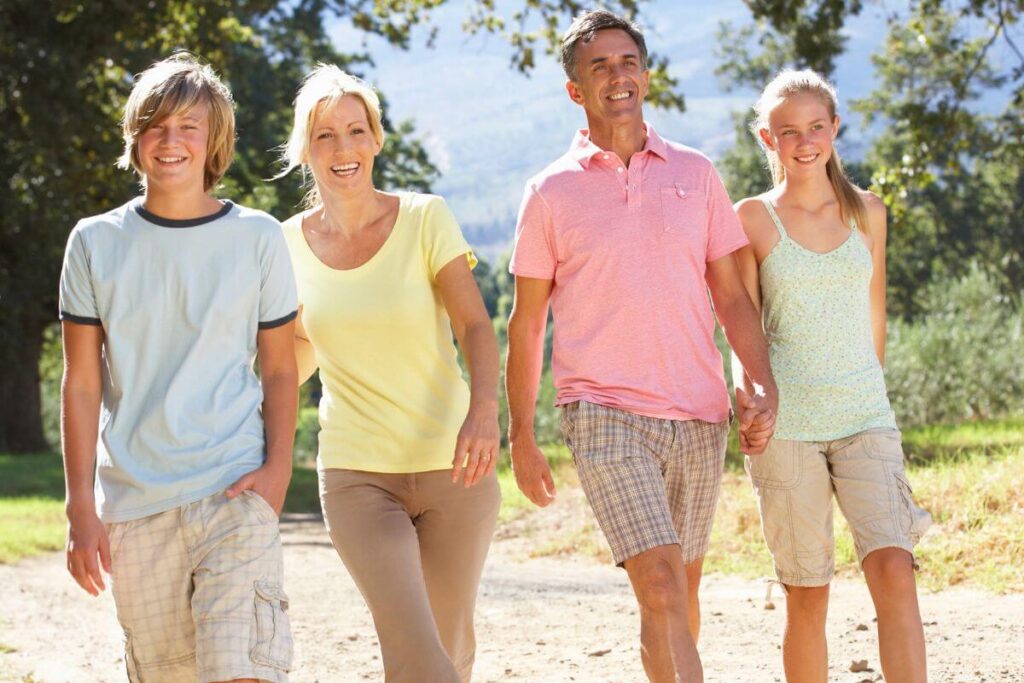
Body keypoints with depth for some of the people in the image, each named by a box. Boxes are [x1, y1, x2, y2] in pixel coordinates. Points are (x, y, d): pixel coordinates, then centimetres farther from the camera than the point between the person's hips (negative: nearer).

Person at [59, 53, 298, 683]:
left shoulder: (258, 237, 4)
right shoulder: (96, 242, 5)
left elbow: (280, 369, 8)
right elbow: (82, 384, 6)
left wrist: (278, 468, -7)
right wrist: (81, 505, 1)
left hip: (235, 491, -2)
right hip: (134, 503, 2)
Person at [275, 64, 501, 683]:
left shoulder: (425, 219, -4)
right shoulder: (290, 244, 3)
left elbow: (475, 326, -11)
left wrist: (484, 407, -29)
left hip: (451, 467, 0)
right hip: (357, 475, 0)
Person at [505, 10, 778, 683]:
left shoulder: (695, 173, 9)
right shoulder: (551, 193, 3)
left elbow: (732, 295, 10)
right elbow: (527, 323, 8)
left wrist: (764, 385, -4)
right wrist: (521, 437, 7)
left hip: (701, 419, 3)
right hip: (606, 416, -3)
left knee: (683, 589, 13)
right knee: (661, 585, -17)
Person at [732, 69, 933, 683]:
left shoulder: (866, 211, 9)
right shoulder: (752, 218, 1)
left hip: (864, 417, 2)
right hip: (786, 423, -2)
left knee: (894, 570, -15)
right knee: (807, 593, 2)